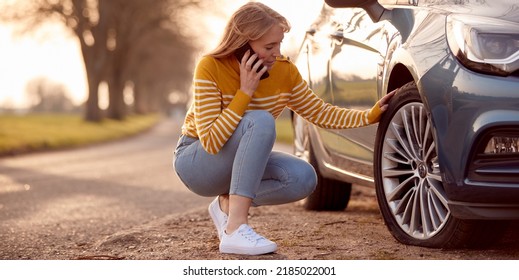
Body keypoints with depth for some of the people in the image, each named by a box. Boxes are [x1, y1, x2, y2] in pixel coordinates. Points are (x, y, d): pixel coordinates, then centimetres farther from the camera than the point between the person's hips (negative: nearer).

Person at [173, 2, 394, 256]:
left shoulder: (284, 71, -9)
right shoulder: (211, 68, -24)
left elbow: (320, 113, 3)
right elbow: (211, 141, -29)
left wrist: (371, 115, -9)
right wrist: (246, 92, -31)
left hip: (242, 163, 6)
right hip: (195, 162, -5)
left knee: (303, 178, -21)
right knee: (261, 121, -33)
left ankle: (228, 204, -2)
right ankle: (235, 229, -36)